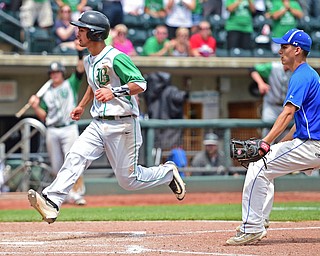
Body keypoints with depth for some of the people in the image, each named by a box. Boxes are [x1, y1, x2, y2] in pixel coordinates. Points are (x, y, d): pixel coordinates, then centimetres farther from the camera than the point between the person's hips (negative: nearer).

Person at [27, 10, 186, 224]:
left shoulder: (116, 58, -15)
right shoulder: (89, 61, 12)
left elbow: (140, 84, -21)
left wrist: (114, 92, -32)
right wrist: (82, 106, 25)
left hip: (122, 125, -7)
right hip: (98, 125, 7)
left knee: (129, 179, -1)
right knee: (75, 158, -16)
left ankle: (168, 173, 26)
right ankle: (52, 203, -30)